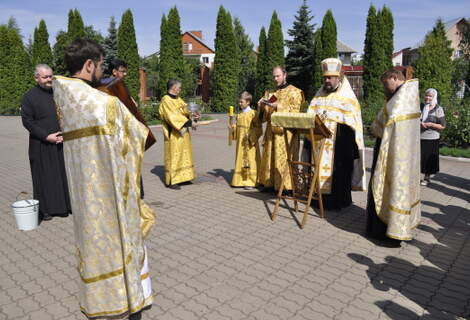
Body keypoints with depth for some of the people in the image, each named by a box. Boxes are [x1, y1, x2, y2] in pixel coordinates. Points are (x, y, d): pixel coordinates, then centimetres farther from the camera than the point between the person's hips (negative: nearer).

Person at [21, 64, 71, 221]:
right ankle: (45, 209, 13)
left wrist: (64, 134, -4)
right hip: (41, 145, -4)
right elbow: (27, 121, -7)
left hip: (60, 143, 4)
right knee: (44, 176, 3)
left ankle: (62, 206, 18)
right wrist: (47, 136, -15)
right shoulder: (29, 96, -3)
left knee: (62, 175, 7)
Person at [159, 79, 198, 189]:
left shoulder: (178, 99, 12)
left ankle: (182, 177, 25)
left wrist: (191, 116, -9)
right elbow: (174, 116, -23)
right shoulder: (166, 100, -15)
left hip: (183, 132, 9)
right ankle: (171, 181, 4)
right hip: (173, 134, -9)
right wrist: (189, 122, -23)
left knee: (183, 153, 14)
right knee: (173, 155, -3)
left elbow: (183, 113, 12)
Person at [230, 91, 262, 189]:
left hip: (250, 143, -7)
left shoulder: (253, 113, -10)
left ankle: (250, 182, 4)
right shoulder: (239, 114, 12)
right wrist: (234, 127, 1)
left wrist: (250, 135, -21)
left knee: (250, 161, -3)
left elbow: (258, 128, -11)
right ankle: (240, 180, 20)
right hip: (240, 142, 7)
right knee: (240, 160, 11)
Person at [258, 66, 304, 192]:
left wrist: (279, 107, -19)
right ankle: (270, 183, 12)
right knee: (270, 157, 5)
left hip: (285, 131, -5)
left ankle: (286, 186, -4)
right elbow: (264, 113, 16)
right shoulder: (269, 93, 19)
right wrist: (262, 105, -5)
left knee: (284, 158, -8)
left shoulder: (294, 92, 2)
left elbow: (295, 111, -9)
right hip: (271, 131, 6)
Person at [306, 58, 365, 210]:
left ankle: (337, 201, 10)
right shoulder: (319, 96, 13)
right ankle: (319, 197, 17)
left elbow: (351, 123, -6)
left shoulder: (348, 98, -3)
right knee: (319, 169, 7)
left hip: (338, 143, -5)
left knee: (337, 172, -1)